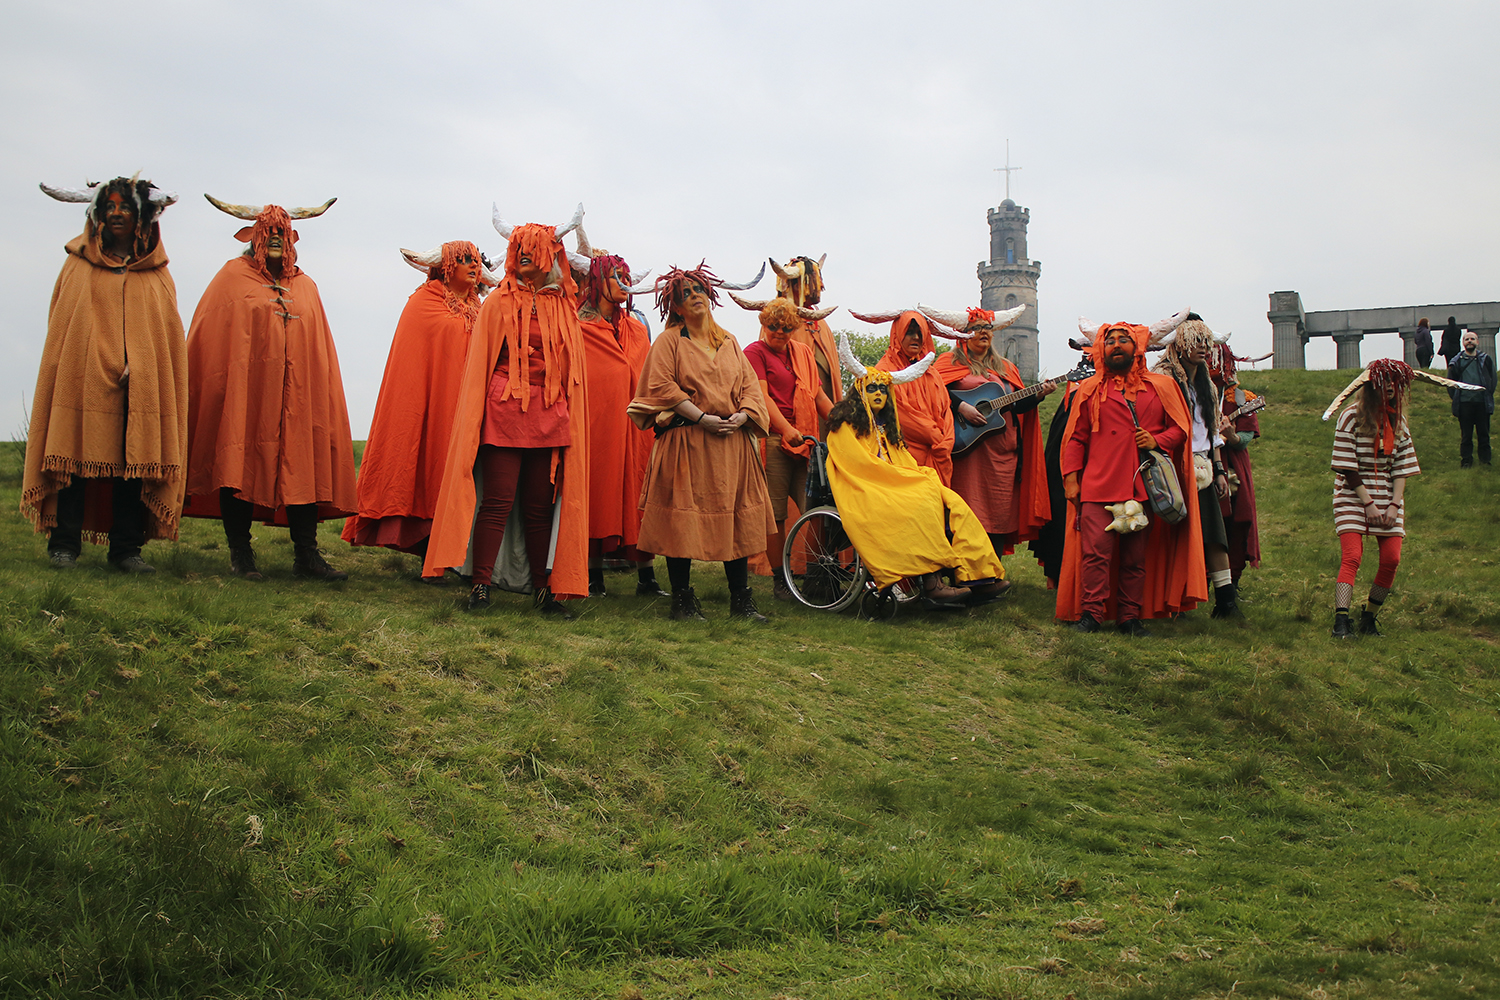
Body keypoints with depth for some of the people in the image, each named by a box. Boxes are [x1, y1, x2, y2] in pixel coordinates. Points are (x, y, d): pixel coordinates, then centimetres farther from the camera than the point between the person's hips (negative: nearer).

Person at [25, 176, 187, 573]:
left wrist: (139, 366, -1)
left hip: (141, 383, 1)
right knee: (77, 454, -7)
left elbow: (169, 330, 12)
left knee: (135, 459, -4)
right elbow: (60, 322, 12)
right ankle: (64, 544, -2)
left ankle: (126, 548, 0)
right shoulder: (79, 263, 13)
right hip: (83, 375, -1)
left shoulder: (157, 272, 15)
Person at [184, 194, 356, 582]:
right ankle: (240, 555, 4)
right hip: (242, 393, -3)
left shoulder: (306, 287, 18)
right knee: (239, 467, -3)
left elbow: (321, 352, 17)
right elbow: (206, 338, 4)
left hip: (296, 396, 3)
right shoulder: (232, 277, 8)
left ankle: (306, 555, -2)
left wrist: (322, 399, 9)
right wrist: (212, 388, -4)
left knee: (303, 469, -4)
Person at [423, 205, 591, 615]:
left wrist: (570, 419, 10)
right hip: (504, 412, -3)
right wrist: (476, 421, -1)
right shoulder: (498, 303, 5)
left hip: (551, 418, 3)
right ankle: (480, 585, -1)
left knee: (541, 505, 6)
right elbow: (479, 362, 5)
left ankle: (544, 588, 11)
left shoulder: (564, 307, 13)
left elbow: (571, 367, 17)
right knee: (498, 501, -6)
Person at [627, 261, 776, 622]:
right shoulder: (669, 341, 3)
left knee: (737, 517, 4)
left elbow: (750, 384, 14)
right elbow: (662, 386, -8)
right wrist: (701, 418, -15)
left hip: (732, 441, 5)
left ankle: (741, 600, 10)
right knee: (682, 518, -5)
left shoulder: (729, 342, 18)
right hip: (687, 440, -4)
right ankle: (682, 601, 4)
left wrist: (741, 416, -6)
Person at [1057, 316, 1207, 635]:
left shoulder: (1161, 387, 15)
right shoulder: (1090, 389, 12)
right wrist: (1070, 477, 0)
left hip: (1144, 486, 2)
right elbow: (1075, 437, 9)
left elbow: (1181, 427, 15)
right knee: (1096, 551, -11)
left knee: (1137, 556, 3)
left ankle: (1130, 617, 9)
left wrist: (1158, 440, -5)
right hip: (1099, 487, -2)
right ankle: (1090, 613, -6)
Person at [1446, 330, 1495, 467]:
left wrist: (1487, 395, 3)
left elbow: (1492, 380, 12)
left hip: (1482, 403, 0)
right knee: (1466, 435, 2)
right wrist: (1456, 398, 2)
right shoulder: (1456, 361, 8)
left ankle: (1485, 461, 9)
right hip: (1464, 403, 0)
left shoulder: (1486, 360, 9)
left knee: (1484, 434, 3)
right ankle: (1465, 462, 7)